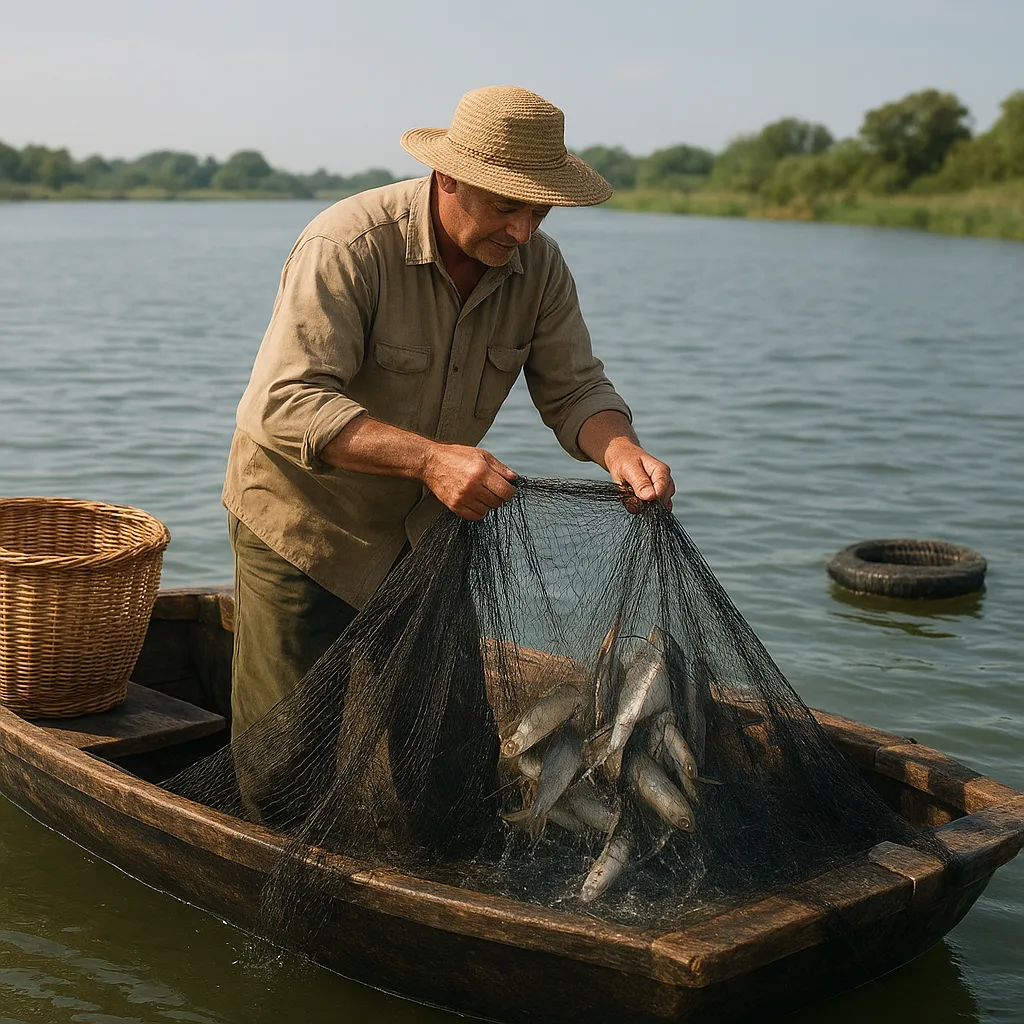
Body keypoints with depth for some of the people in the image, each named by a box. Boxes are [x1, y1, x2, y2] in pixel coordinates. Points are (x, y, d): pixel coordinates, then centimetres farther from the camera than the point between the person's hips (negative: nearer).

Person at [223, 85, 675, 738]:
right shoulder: (348, 245, -26)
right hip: (306, 520, -5)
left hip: (427, 530, 5)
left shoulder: (538, 265, -8)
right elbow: (289, 403, -32)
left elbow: (573, 389, -5)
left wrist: (619, 449, -28)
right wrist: (429, 458, -43)